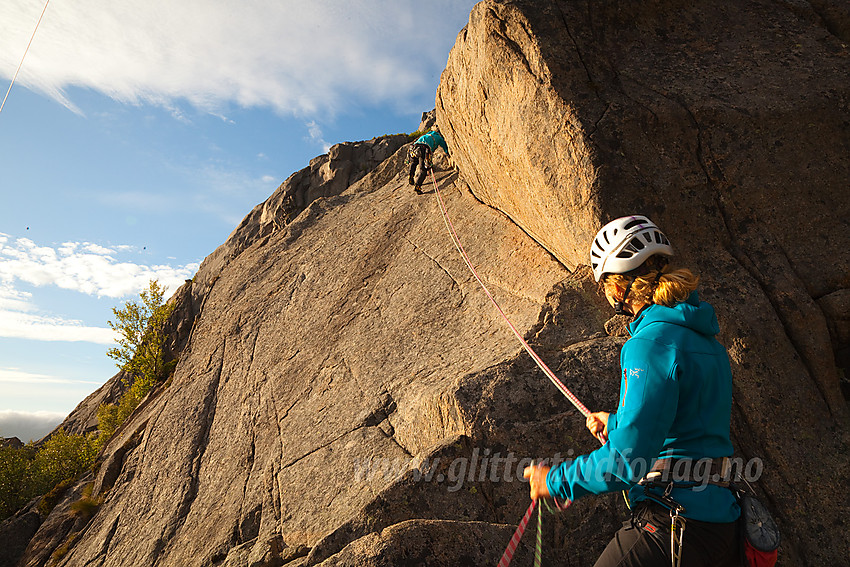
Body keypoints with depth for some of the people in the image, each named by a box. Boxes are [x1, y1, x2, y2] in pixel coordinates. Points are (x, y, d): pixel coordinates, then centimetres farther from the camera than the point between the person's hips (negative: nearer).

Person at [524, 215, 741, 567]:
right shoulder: (705, 339, 10)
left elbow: (628, 459, -23)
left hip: (675, 527, -9)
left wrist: (556, 481, -10)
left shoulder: (651, 342, -20)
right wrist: (616, 424, 32)